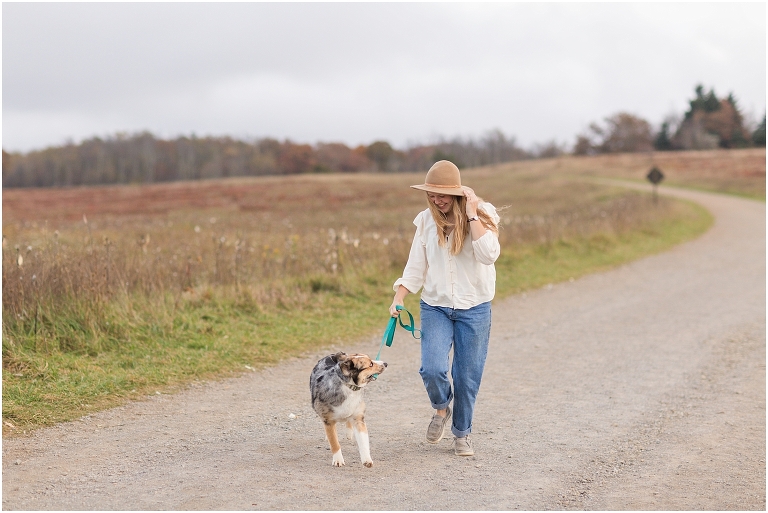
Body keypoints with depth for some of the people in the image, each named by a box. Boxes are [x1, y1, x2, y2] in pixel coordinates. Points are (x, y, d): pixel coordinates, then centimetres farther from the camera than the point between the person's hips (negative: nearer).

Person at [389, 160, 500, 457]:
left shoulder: (482, 215, -7)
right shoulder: (426, 221, 2)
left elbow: (488, 255, -23)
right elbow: (416, 266, 6)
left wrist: (472, 215, -23)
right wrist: (398, 298, -6)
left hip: (474, 309, -2)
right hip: (435, 307, 2)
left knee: (467, 376, 3)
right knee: (432, 369, -15)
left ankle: (462, 434, 25)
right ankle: (441, 408, 17)